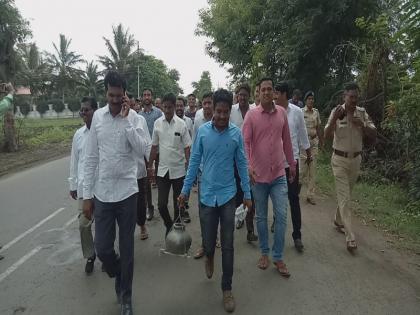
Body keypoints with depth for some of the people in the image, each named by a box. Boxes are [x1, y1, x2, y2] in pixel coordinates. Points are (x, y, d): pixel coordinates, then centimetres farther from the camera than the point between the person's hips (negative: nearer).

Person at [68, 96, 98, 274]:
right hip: (84, 186, 4)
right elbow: (74, 161, 12)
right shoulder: (78, 134, 6)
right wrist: (73, 184, 14)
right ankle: (89, 256, 28)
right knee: (83, 224, 5)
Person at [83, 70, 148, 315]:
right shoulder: (98, 116, 2)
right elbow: (91, 158, 5)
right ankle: (119, 276, 42)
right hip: (102, 193, 3)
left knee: (126, 249, 10)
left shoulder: (134, 117, -5)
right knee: (102, 249, 9)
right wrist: (87, 194, 5)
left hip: (127, 192, -2)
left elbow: (142, 151, -19)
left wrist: (126, 119, -21)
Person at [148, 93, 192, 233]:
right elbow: (154, 146, 8)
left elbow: (187, 148, -4)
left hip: (179, 170, -1)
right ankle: (169, 225, 29)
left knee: (178, 203, 11)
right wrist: (150, 166, 9)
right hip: (162, 170, 2)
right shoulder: (157, 123, 0)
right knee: (161, 204, 1)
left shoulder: (181, 124, -7)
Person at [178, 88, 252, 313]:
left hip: (228, 195, 0)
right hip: (206, 195, 0)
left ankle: (227, 289, 24)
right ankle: (209, 257, 47)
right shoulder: (202, 131, -3)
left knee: (227, 245, 6)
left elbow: (242, 164, 2)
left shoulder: (236, 133, -4)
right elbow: (194, 162, 2)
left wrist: (247, 194, 4)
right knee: (208, 241, 10)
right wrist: (185, 190, 2)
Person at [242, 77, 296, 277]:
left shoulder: (282, 113, 4)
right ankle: (264, 253, 31)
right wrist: (248, 166, -25)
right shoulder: (251, 115, -5)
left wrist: (292, 165, 16)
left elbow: (286, 141, 11)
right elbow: (245, 142, -12)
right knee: (261, 217, 12)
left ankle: (278, 257, 19)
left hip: (279, 174, 2)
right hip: (259, 175, -2)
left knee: (281, 216, 2)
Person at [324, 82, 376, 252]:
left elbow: (373, 136, -1)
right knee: (344, 197, -5)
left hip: (356, 159, 4)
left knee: (346, 195, 18)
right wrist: (335, 118, -32)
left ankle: (338, 220, 39)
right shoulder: (336, 112, -9)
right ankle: (350, 237, -2)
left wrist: (362, 125, -19)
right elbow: (327, 136, -18)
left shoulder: (362, 113, 1)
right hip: (340, 159, -4)